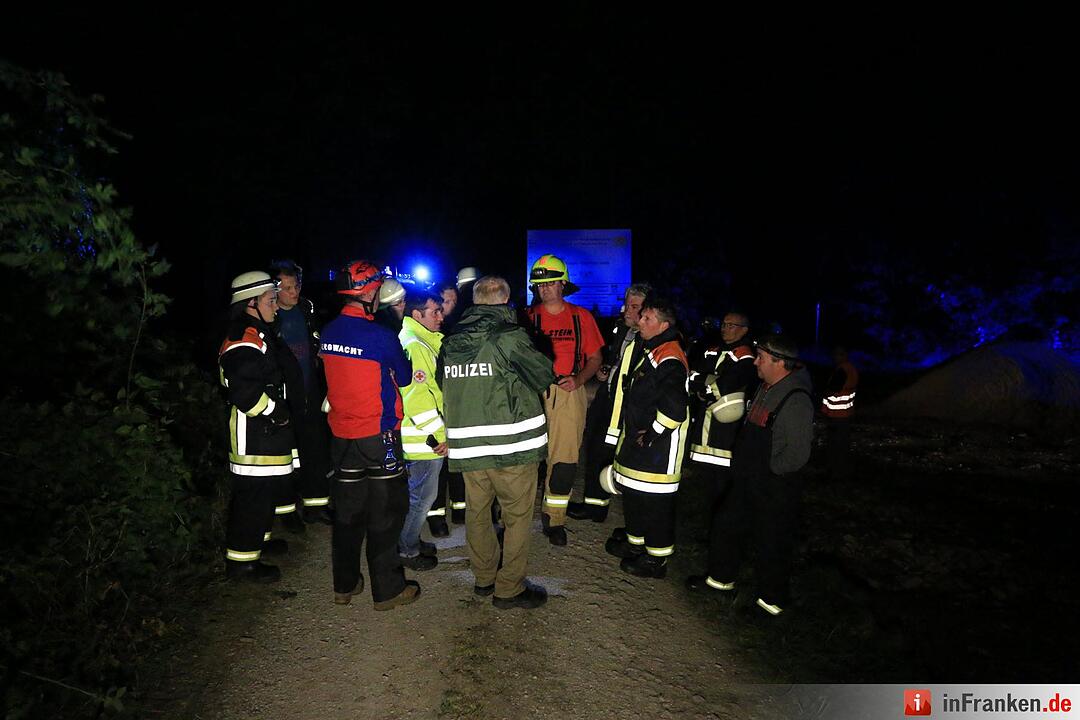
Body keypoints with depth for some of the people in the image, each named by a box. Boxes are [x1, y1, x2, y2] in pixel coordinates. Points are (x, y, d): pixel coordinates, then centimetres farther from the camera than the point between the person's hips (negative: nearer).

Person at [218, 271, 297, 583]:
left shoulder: (258, 334, 16)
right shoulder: (245, 338, -19)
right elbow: (244, 389, -29)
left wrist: (279, 411, 20)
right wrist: (276, 413, -19)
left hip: (267, 429, 11)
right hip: (254, 432, -11)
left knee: (266, 488, 22)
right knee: (253, 493, -4)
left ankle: (258, 539, 39)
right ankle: (242, 560, 7)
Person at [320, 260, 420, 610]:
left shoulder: (329, 332, 1)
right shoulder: (381, 336, -18)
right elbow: (404, 377, -4)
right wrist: (401, 362, 14)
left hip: (342, 434, 6)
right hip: (378, 435, -6)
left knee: (347, 509, 16)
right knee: (385, 512, 5)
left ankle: (344, 585, 28)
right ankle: (387, 590, 15)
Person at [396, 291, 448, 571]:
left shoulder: (425, 342, 14)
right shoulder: (413, 346, -20)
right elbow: (418, 397, -26)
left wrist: (440, 431, 18)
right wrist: (439, 435, -19)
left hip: (429, 437, 10)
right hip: (424, 440, -10)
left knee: (417, 492, 21)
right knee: (422, 495, 3)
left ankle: (410, 540, 35)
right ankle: (408, 550, 18)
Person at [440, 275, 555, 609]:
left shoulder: (450, 342, 4)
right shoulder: (510, 337, -12)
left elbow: (444, 386, 12)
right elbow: (544, 375, -2)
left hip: (466, 445, 6)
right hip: (512, 444, -5)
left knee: (477, 512, 18)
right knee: (517, 516, 8)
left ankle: (484, 577, 33)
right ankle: (509, 588, 16)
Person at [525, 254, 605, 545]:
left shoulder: (581, 317, 7)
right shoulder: (529, 316, 7)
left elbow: (595, 358, 9)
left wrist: (577, 380, -9)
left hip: (570, 393, 0)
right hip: (534, 392, 0)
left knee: (564, 458, 1)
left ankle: (554, 518, 15)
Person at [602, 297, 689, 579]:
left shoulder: (670, 360, -22)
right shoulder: (649, 351, 11)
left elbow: (675, 409, -28)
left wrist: (651, 435, -18)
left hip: (658, 447, -10)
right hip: (636, 438, 10)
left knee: (655, 501, 1)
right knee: (632, 491, 21)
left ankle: (657, 558, 16)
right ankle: (635, 542, 39)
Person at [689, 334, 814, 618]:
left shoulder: (796, 401, -25)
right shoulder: (765, 387, 3)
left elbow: (797, 455, -25)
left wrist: (767, 471, -15)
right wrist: (743, 464, 12)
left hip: (775, 491, -9)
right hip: (747, 482, 9)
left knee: (771, 545, 8)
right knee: (729, 528, 22)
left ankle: (772, 601, 29)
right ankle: (721, 578, 42)